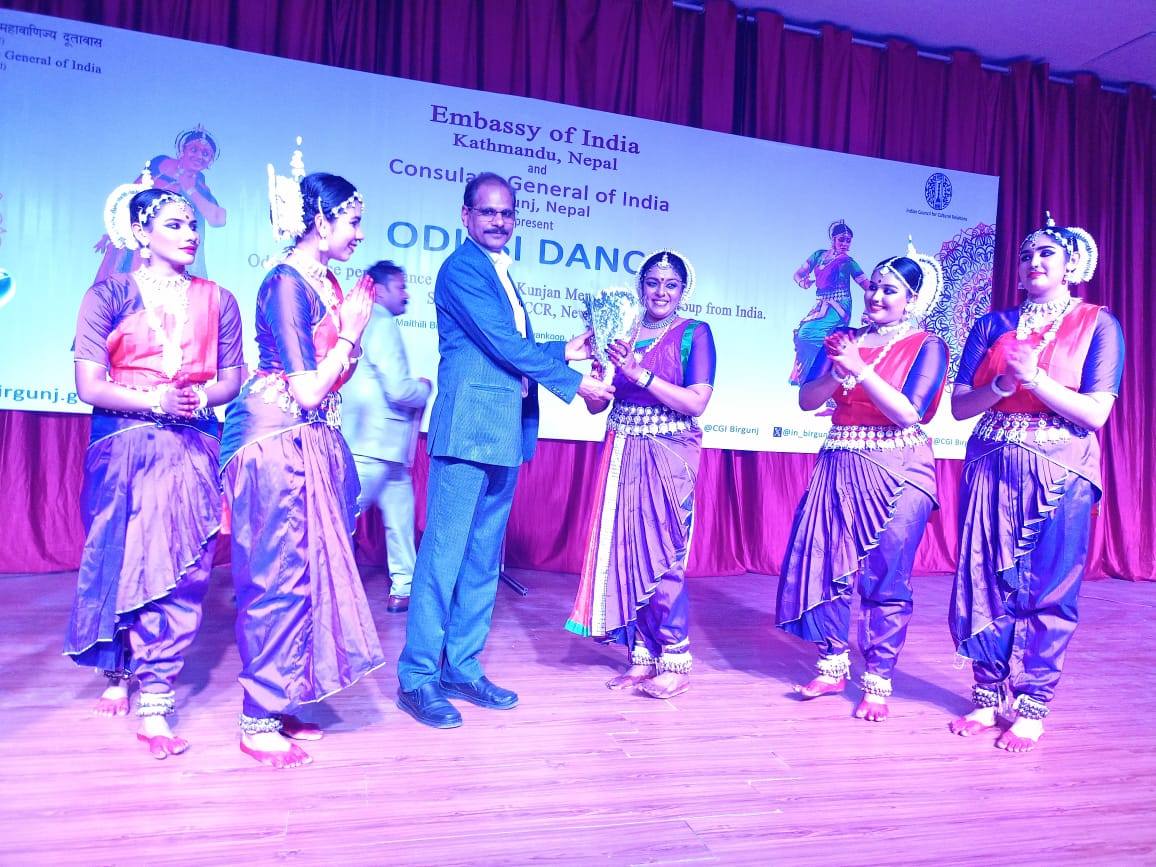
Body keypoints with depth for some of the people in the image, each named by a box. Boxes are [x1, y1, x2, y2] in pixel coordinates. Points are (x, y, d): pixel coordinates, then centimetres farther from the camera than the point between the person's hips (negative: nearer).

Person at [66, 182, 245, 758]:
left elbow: (231, 380, 7)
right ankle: (120, 671, 32)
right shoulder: (109, 296, 3)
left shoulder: (216, 301, 9)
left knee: (182, 569, -6)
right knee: (121, 563, 7)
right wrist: (156, 400, -16)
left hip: (193, 447, 1)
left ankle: (154, 704, 2)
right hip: (124, 446, -1)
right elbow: (89, 386, -4)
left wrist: (199, 398, -12)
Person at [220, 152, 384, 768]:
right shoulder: (288, 283, -13)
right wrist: (351, 330, -11)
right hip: (280, 443, -9)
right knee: (280, 575, -3)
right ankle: (259, 721, 11)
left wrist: (354, 326, 7)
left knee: (306, 572, 12)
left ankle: (276, 703, 25)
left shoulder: (325, 283, 12)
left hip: (313, 445, 9)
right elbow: (307, 390, -19)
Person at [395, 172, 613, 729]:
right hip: (469, 426, -9)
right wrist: (574, 383, -10)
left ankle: (462, 667, 20)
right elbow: (503, 344, -13)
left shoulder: (504, 277, 21)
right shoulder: (460, 269, -5)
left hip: (506, 432, 9)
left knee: (483, 556, 11)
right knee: (445, 551, -5)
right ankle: (418, 676, 5)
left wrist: (563, 351, 10)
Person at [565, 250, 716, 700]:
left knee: (662, 554, -4)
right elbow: (596, 404, 8)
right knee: (623, 550, 5)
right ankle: (643, 657, 18)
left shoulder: (694, 333, -1)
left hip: (669, 456, -4)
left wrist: (640, 373, -17)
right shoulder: (622, 331, 10)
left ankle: (675, 662, 10)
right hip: (622, 453, 5)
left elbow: (697, 403, -11)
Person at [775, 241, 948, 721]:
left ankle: (878, 682, 13)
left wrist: (861, 369, -16)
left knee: (885, 578, -1)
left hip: (897, 473, -4)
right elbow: (807, 399, 3)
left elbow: (909, 412, -13)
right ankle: (832, 666, 21)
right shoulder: (843, 339, 11)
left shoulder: (927, 347, 0)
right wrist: (838, 373, -14)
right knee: (824, 565, 4)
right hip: (839, 467, 4)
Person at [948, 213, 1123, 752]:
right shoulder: (994, 325, 10)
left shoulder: (1098, 325, 3)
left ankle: (1032, 706, 14)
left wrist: (1035, 379, -15)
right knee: (986, 583, 5)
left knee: (1049, 591, 1)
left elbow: (1095, 413, -7)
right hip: (992, 468, 3)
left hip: (1060, 474, -2)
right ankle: (988, 694, 18)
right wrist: (1004, 383, -13)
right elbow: (960, 405, 3)